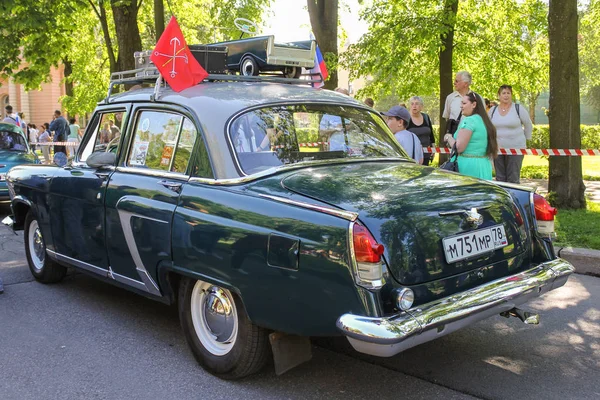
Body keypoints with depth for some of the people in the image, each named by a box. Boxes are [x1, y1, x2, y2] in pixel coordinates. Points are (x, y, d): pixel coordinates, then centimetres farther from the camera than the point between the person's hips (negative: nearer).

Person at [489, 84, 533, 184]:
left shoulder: (519, 109, -1)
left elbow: (528, 126, 9)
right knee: (499, 178, 7)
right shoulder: (492, 110, 8)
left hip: (515, 148, -3)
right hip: (497, 148, 3)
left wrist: (525, 140, 11)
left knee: (513, 179, -4)